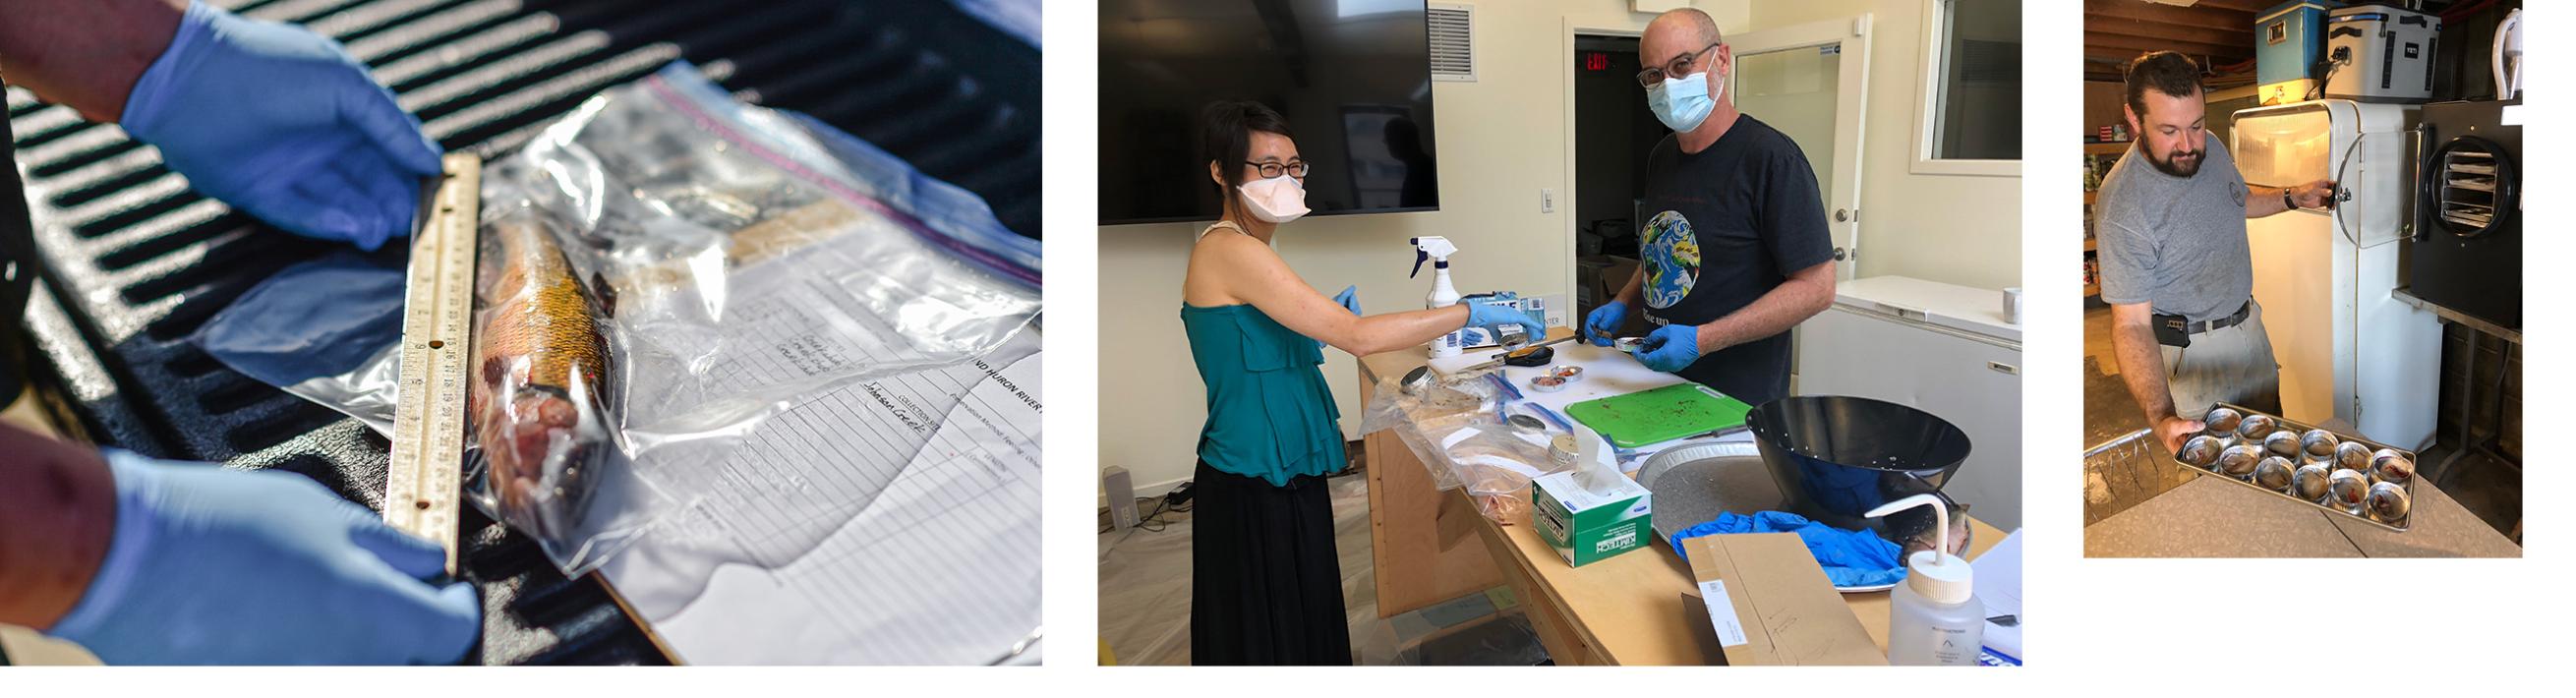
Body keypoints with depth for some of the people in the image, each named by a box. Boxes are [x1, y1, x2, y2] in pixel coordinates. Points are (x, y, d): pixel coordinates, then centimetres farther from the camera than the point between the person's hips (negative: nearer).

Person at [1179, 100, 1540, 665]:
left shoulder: (1245, 251, 11)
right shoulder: (1229, 250, -20)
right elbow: (1358, 337, -25)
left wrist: (1322, 325, 3)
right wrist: (1473, 313, -20)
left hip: (1288, 471, 10)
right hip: (1253, 488, -10)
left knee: (1310, 625, 17)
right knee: (1269, 641, 4)